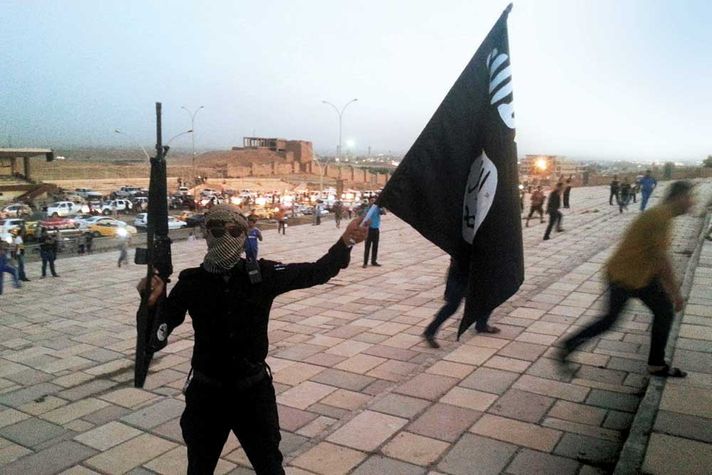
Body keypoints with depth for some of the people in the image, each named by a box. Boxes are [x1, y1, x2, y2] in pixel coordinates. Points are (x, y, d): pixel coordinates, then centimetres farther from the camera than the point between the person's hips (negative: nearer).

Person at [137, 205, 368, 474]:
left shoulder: (263, 274, -9)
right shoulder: (192, 282, -9)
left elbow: (315, 272, -3)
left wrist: (345, 242, -9)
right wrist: (152, 302, -27)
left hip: (253, 391, 0)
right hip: (206, 393, 1)